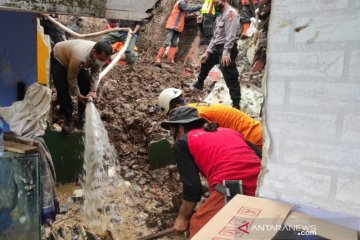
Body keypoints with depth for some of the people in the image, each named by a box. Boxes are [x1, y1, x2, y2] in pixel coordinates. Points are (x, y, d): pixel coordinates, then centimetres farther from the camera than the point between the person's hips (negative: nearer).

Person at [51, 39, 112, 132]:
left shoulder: (100, 55, -26)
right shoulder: (80, 57, -45)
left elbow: (95, 72, -12)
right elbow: (71, 78, -31)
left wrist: (93, 90, -20)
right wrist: (78, 94, -21)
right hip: (59, 58, -6)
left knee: (86, 87, -5)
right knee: (62, 90, -15)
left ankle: (82, 116, 10)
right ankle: (68, 119, 0)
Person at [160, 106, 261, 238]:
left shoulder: (182, 143, 10)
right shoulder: (228, 131, 27)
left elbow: (192, 186, 4)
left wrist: (182, 217, 20)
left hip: (231, 190, -7)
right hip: (261, 185, 7)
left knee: (198, 225, 13)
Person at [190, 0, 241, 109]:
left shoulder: (231, 13, -12)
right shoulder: (220, 16, 20)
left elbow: (231, 35, -23)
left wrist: (226, 53, -30)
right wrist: (207, 52, 17)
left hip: (226, 49, -11)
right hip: (217, 48, 11)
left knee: (230, 77, -13)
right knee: (205, 61, 31)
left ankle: (236, 104, -11)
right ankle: (199, 84, 54)